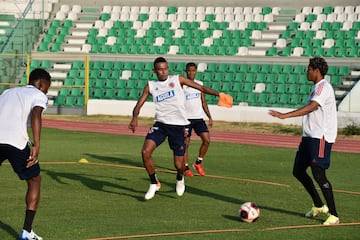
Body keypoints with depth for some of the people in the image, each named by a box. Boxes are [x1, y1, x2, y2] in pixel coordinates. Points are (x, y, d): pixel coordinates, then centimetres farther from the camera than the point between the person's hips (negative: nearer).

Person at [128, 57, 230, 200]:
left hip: (179, 125, -2)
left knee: (179, 165, -2)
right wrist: (135, 118, -16)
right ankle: (154, 183, 2)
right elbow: (139, 104, 4)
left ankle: (180, 178, 37)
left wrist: (218, 94, -7)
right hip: (161, 124, 2)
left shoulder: (177, 80, 3)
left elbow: (201, 88, 4)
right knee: (145, 151, -20)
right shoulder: (151, 86, 8)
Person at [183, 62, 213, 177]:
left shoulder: (200, 84, 10)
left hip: (198, 118, 4)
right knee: (185, 143, -3)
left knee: (206, 140, -8)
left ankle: (198, 163, 9)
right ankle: (186, 168, 8)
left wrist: (209, 117, 9)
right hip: (186, 118, -4)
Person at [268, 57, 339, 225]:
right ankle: (318, 206, 23)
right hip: (309, 136, 10)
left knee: (318, 174, -12)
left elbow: (311, 107, -28)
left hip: (321, 138, -10)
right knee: (298, 171, 11)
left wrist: (284, 115, -35)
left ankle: (333, 215, -5)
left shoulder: (323, 87, -14)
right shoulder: (317, 88, 18)